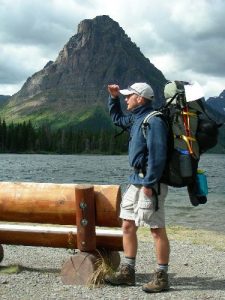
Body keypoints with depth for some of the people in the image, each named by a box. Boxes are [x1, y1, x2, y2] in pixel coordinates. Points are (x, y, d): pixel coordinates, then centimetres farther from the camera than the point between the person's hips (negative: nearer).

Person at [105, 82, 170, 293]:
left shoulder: (153, 121, -15)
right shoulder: (135, 118, 15)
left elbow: (157, 155, -22)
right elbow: (117, 118, 36)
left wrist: (149, 184, -23)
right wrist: (113, 97, 21)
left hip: (150, 181, -10)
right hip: (136, 180, 10)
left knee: (157, 229, -3)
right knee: (127, 226, 11)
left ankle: (162, 277, 5)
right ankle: (127, 272, 20)